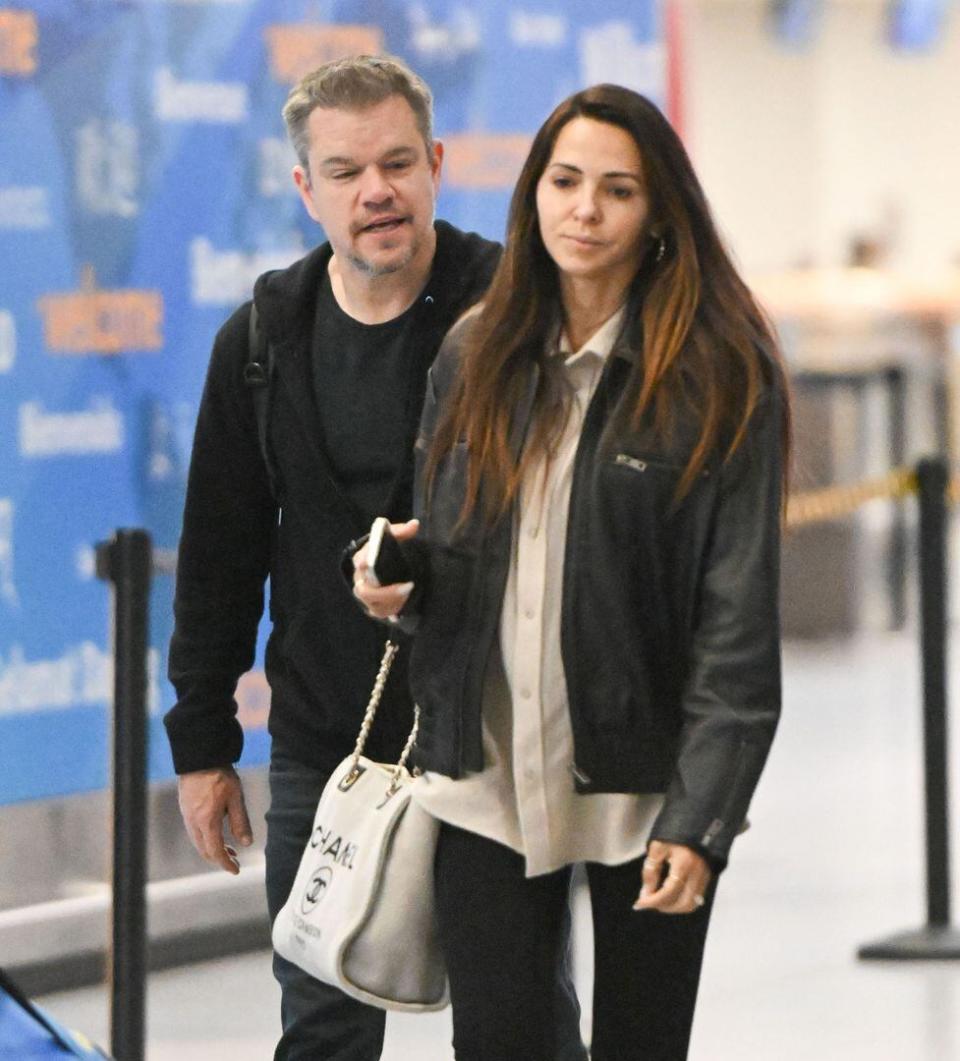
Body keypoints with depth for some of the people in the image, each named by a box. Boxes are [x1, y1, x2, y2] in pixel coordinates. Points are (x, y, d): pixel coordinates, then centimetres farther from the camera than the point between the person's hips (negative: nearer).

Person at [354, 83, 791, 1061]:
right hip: (489, 780, 4)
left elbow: (739, 615, -10)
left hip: (642, 789, -3)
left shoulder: (722, 377, -7)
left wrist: (700, 818, -16)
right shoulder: (477, 358, 9)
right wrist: (404, 583, -5)